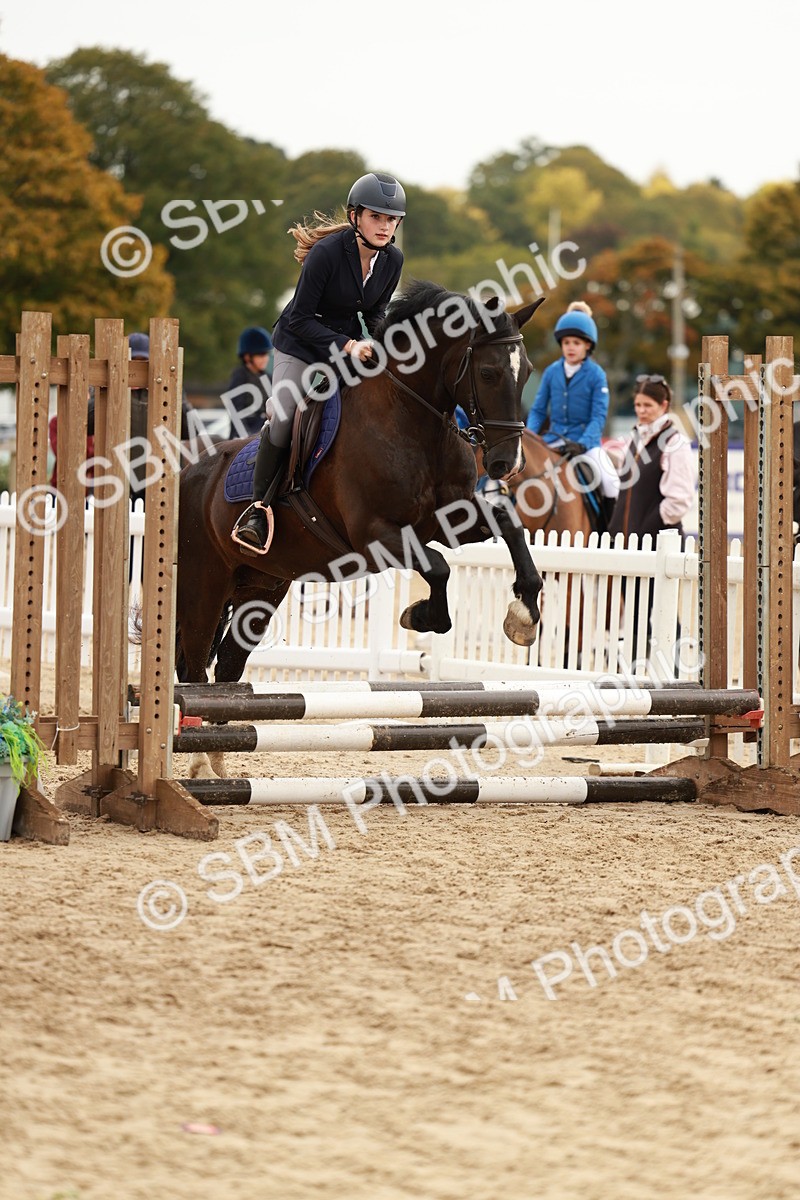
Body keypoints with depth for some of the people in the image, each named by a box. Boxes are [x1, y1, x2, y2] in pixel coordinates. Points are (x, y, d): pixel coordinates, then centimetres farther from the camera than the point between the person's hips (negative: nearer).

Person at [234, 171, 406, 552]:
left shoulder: (392, 260, -9)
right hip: (301, 344, -5)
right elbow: (300, 318, -23)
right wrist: (346, 346, -31)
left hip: (349, 343, 5)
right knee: (282, 422, -16)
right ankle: (257, 509, 1)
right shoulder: (326, 253, -26)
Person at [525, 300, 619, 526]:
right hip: (554, 440, 4)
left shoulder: (596, 375, -5)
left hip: (586, 442, -4)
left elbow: (599, 416, -10)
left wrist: (581, 444, -23)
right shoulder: (552, 372, 5)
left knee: (609, 482, -24)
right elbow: (538, 410, 9)